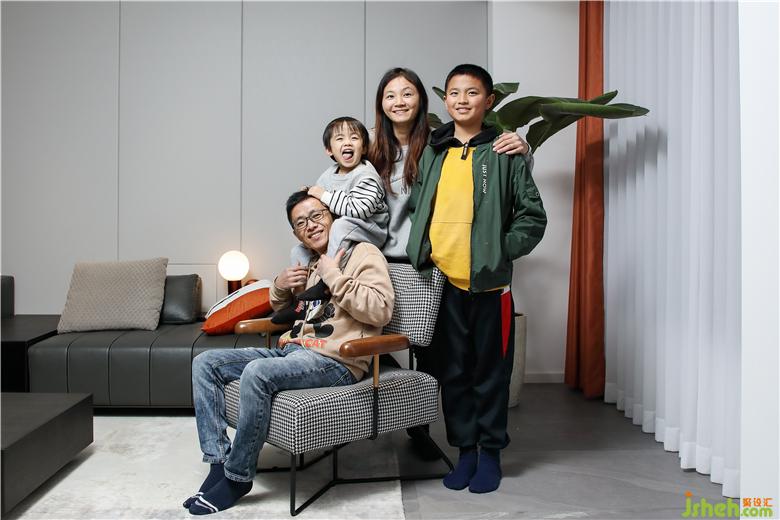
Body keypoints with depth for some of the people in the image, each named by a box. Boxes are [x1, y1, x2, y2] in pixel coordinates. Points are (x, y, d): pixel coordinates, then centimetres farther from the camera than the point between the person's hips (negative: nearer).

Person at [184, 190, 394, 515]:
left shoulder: (363, 253, -3)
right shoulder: (310, 265, 20)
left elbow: (381, 311, -19)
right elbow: (283, 311, 36)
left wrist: (334, 276, -16)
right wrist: (280, 287, 13)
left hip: (336, 361, -9)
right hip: (292, 351, 9)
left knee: (257, 373, -34)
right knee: (205, 364, 0)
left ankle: (238, 477, -15)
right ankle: (218, 462, -7)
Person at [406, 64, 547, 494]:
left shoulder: (504, 154, 0)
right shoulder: (432, 154, 11)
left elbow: (533, 216, 0)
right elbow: (415, 209, 16)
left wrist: (503, 250, -9)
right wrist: (421, 253, 2)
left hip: (489, 283, -3)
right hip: (442, 281, 3)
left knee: (491, 372, 7)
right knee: (453, 373, 11)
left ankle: (490, 452, 23)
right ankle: (465, 449, 26)